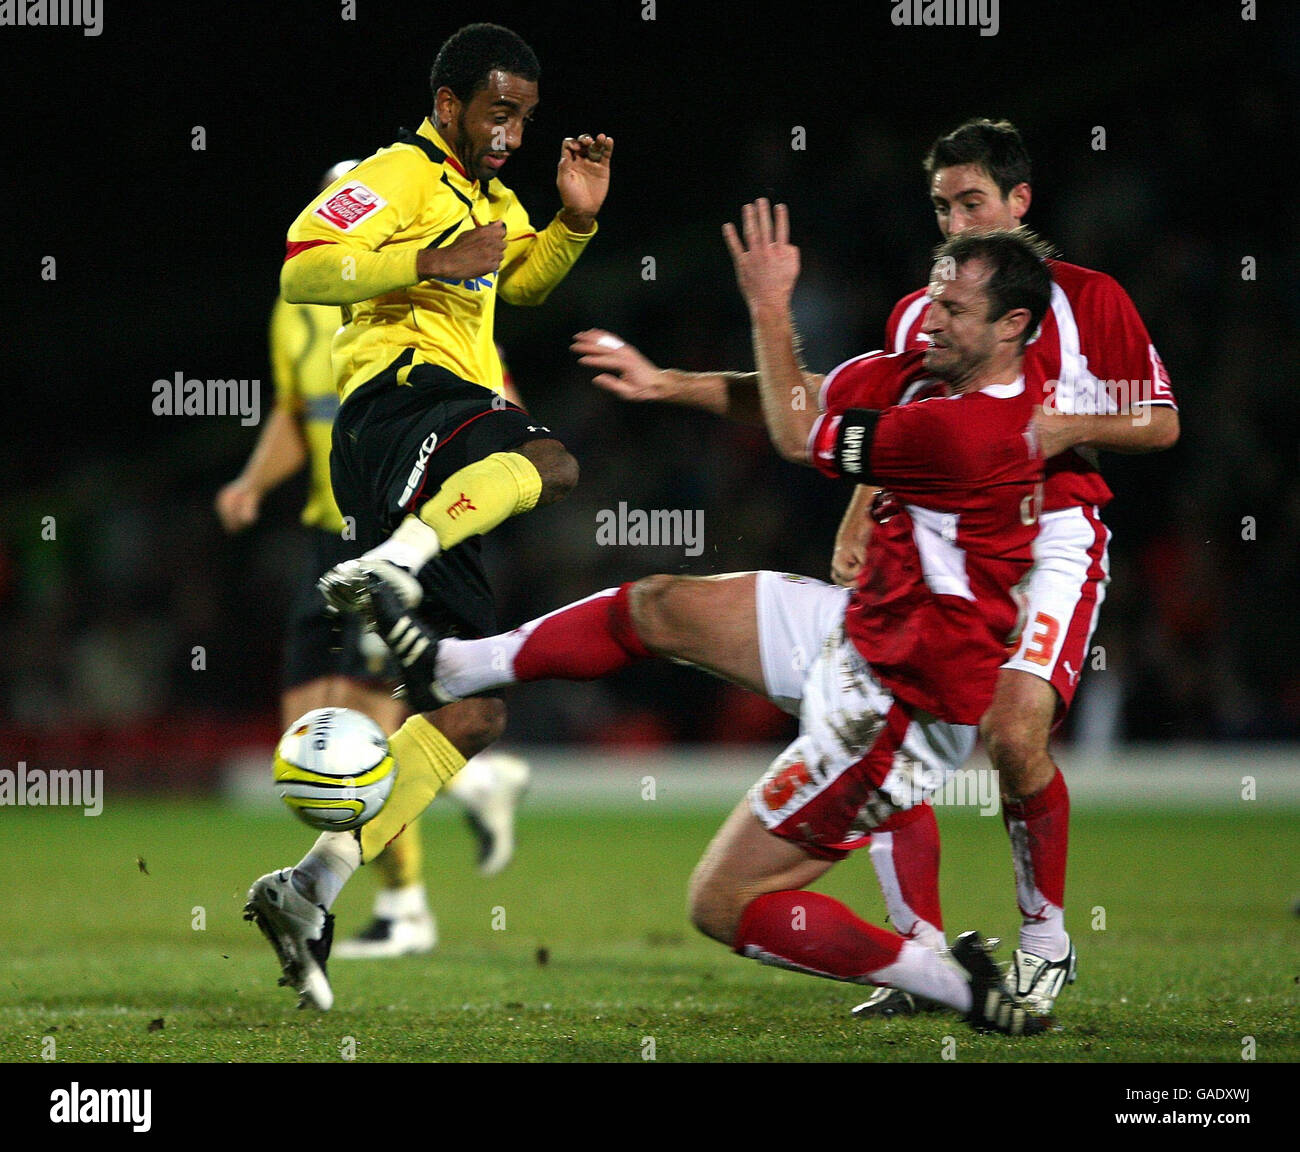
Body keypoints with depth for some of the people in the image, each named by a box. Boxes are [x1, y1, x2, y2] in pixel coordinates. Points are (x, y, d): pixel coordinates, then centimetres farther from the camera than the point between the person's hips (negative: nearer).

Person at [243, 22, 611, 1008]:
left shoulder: (492, 198, 30)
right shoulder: (402, 175, 2)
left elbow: (524, 281, 47)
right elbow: (301, 269, -11)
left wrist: (575, 220, 28)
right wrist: (431, 260, -21)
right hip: (404, 399, -9)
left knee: (474, 714, 2)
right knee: (550, 464, -40)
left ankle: (310, 891, -2)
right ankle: (395, 559, -61)